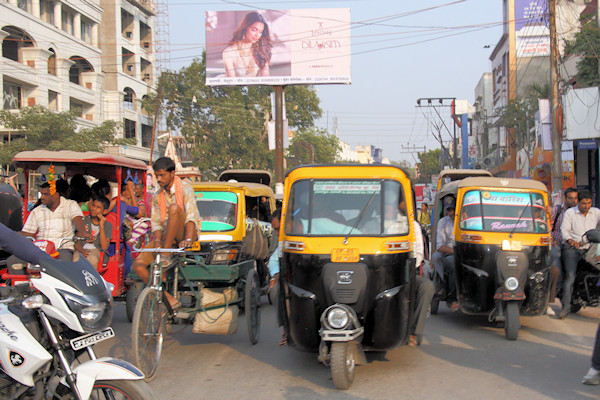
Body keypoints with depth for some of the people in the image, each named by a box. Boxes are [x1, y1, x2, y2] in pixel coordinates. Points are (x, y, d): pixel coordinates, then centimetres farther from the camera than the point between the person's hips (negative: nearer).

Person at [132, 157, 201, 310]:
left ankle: (166, 253, -31)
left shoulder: (184, 188, -7)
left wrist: (188, 239, -36)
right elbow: (156, 222, 4)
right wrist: (157, 241, -17)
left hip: (184, 234, -6)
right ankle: (169, 299, -13)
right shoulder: (158, 197, 12)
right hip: (167, 237, 6)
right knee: (138, 264, -14)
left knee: (174, 208, -34)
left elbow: (191, 215, -21)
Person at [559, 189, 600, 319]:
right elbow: (564, 230, -6)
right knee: (570, 276, -17)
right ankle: (565, 307, -18)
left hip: (589, 248, 4)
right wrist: (570, 240, -26)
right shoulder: (570, 213, 1)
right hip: (571, 249, -4)